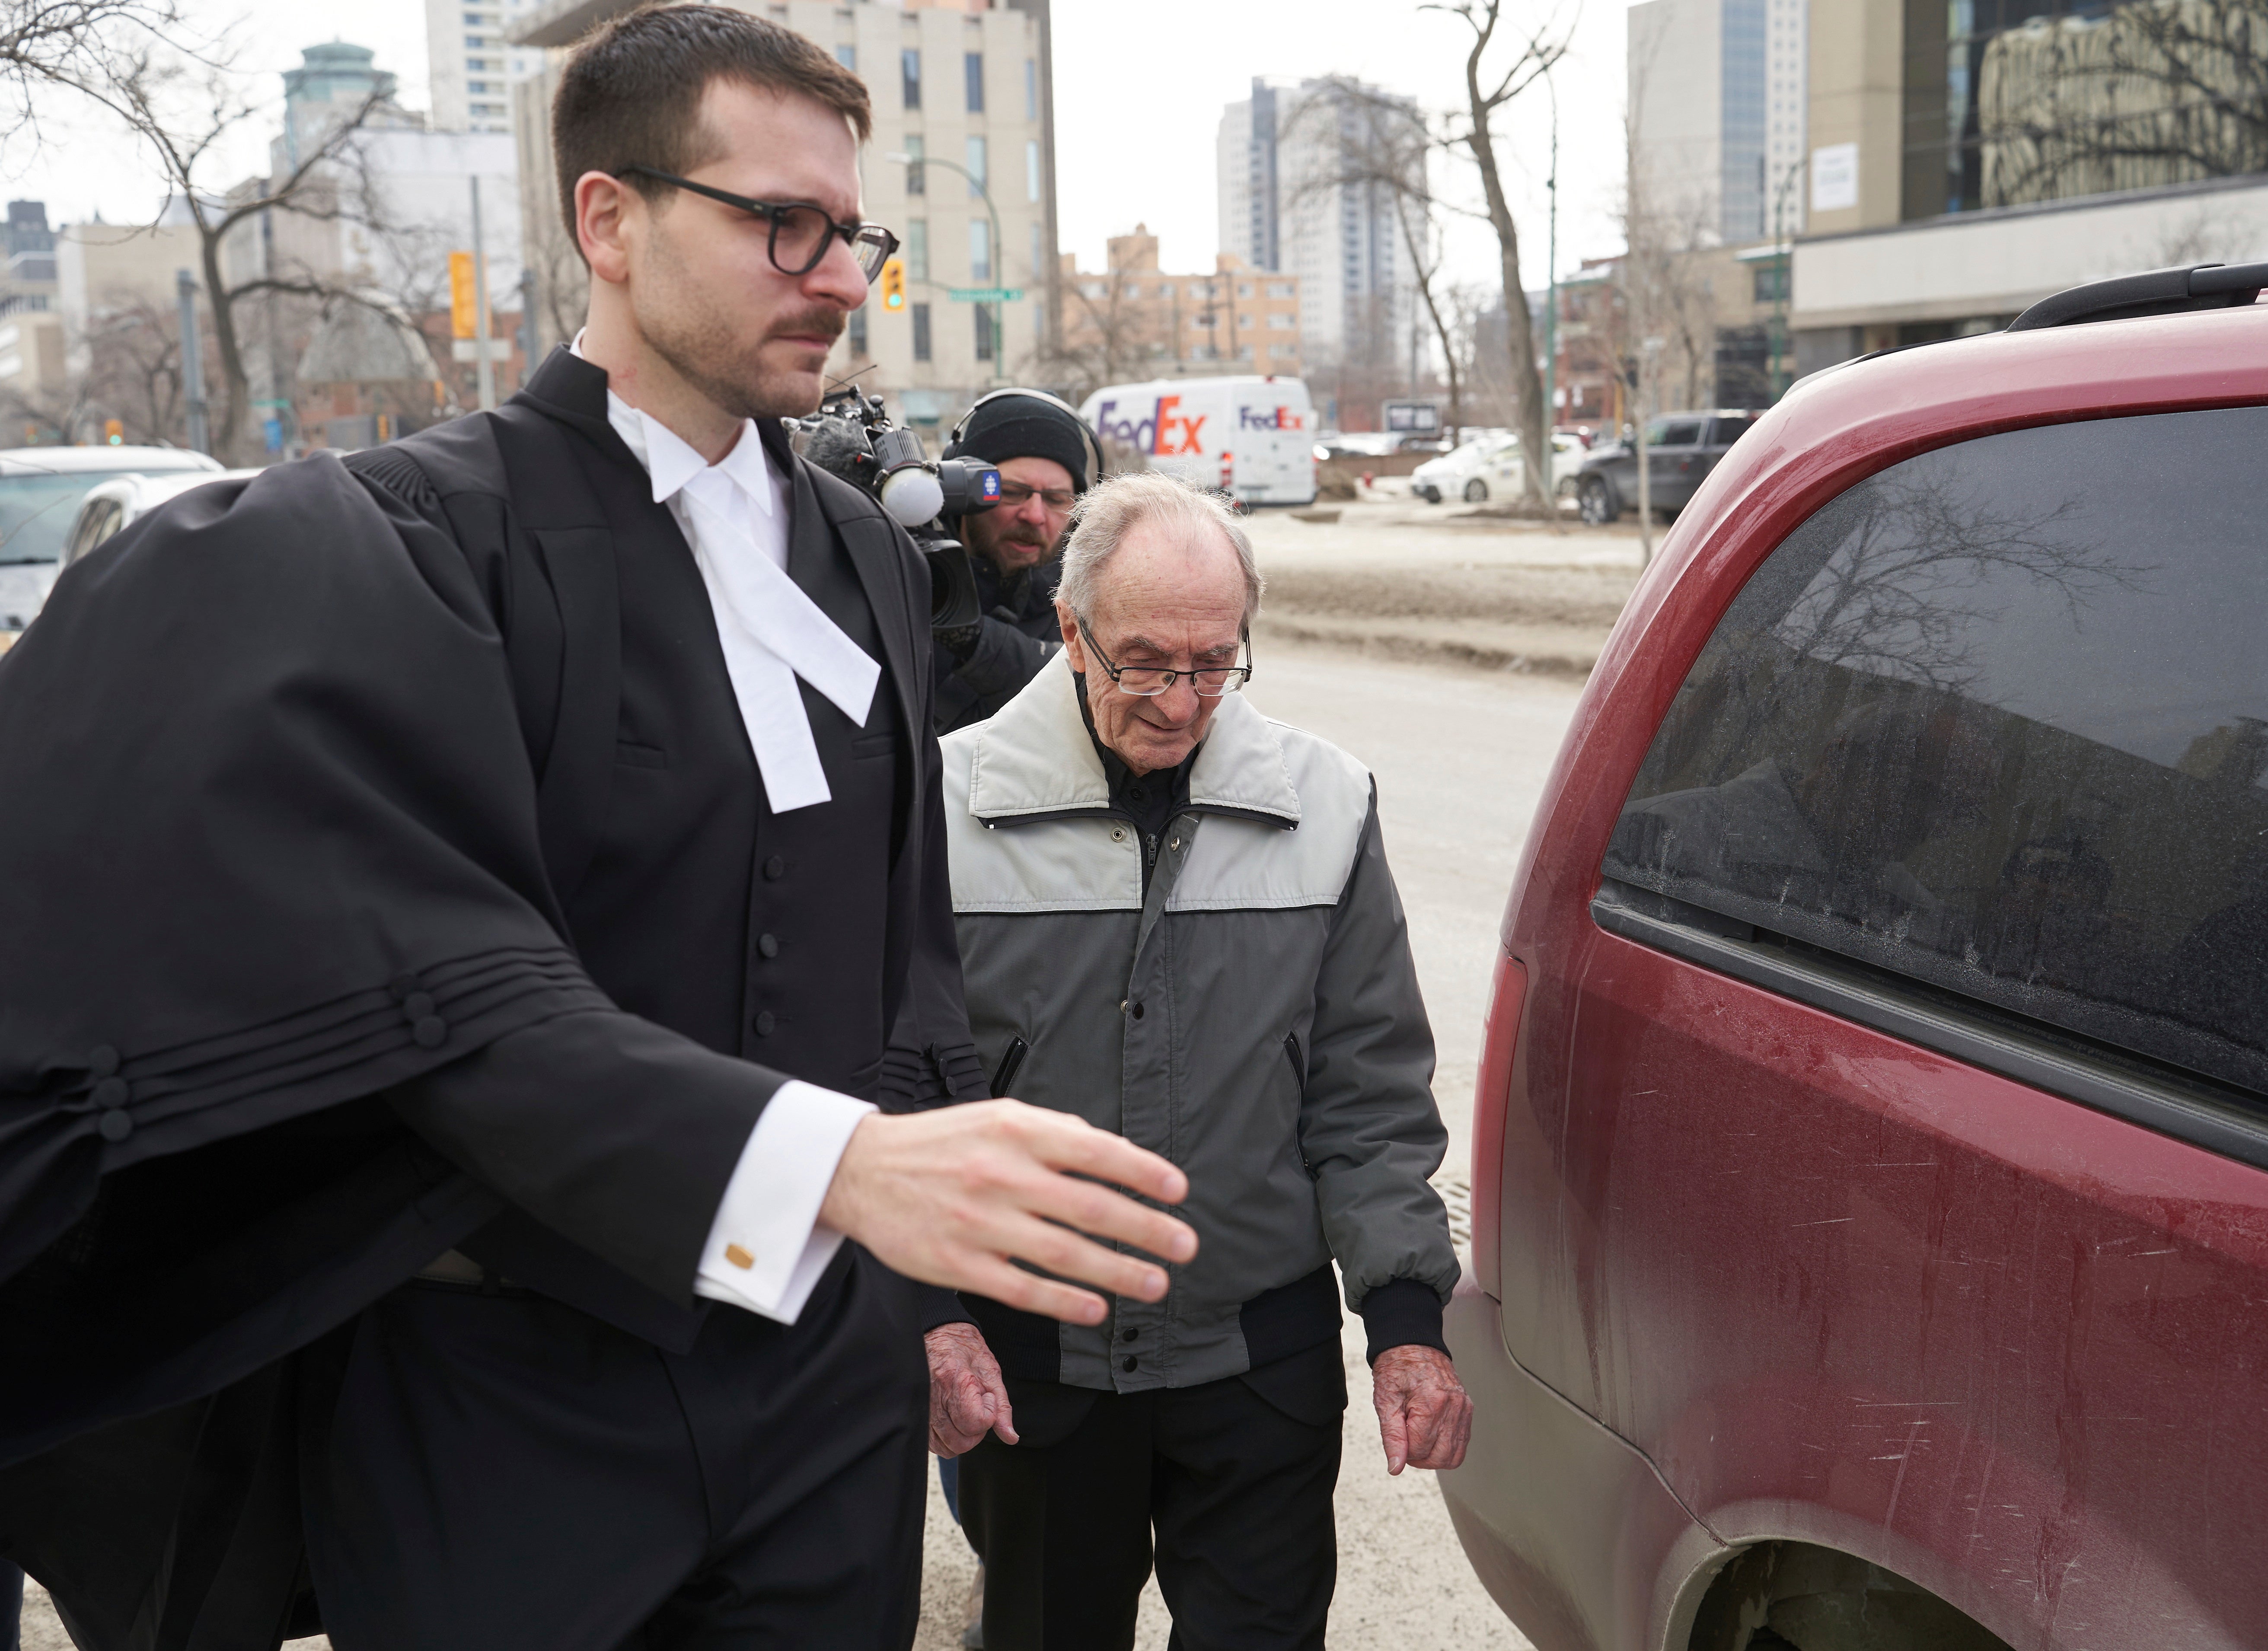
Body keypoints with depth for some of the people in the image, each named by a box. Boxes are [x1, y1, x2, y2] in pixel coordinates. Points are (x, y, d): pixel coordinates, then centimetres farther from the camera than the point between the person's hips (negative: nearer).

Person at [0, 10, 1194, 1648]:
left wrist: (932, 1288, 13)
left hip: (829, 1380, 5)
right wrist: (835, 1164, -37)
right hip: (509, 1408, -4)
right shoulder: (399, 542, -11)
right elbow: (458, 985, -23)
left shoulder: (868, 556, 8)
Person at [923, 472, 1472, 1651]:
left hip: (1264, 1353, 1)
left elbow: (1370, 1090, 2)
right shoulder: (956, 803, -9)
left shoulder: (1323, 805, -3)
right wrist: (929, 1308, -10)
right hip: (1031, 1360, 0)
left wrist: (1406, 1313, -3)